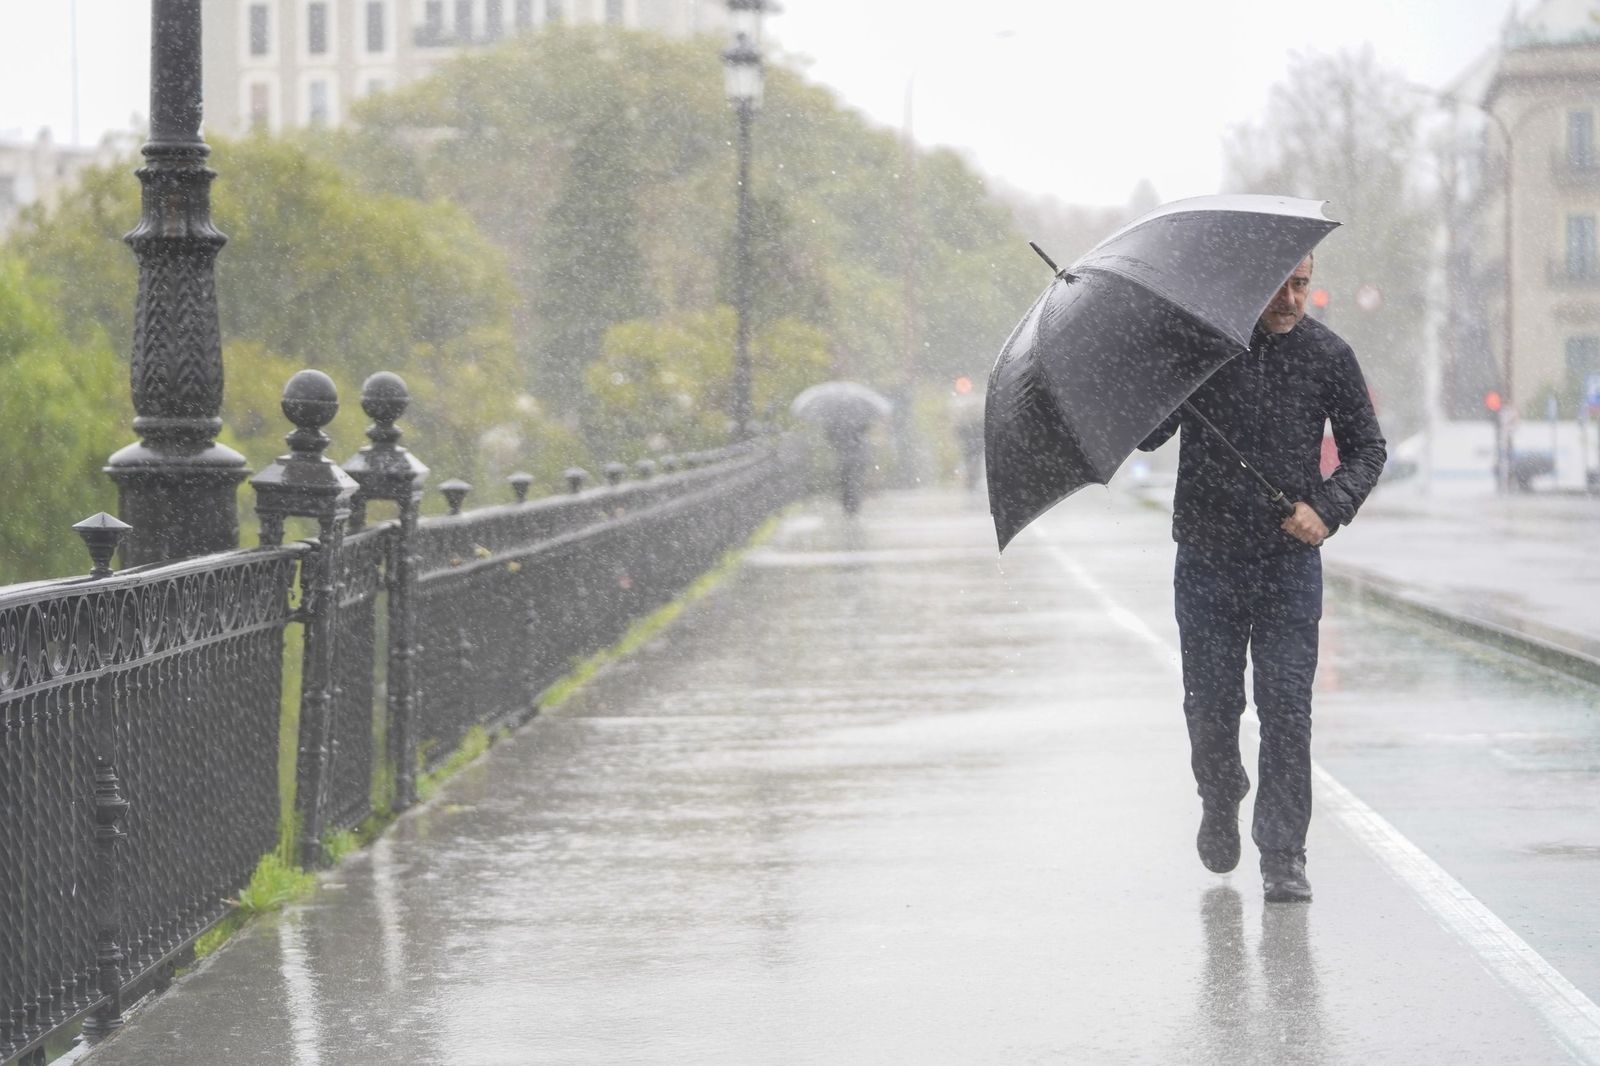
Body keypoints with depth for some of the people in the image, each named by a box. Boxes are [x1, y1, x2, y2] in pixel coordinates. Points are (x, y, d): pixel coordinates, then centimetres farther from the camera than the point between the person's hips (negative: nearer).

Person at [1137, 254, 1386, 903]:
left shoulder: (1327, 355, 0)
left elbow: (1367, 447, 7)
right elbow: (1147, 436, 1)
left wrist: (1328, 508, -10)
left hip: (1289, 562, -1)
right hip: (1207, 562, 1)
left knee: (1287, 709, -6)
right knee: (1211, 706, 9)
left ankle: (1283, 856, 0)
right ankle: (1220, 804, 38)